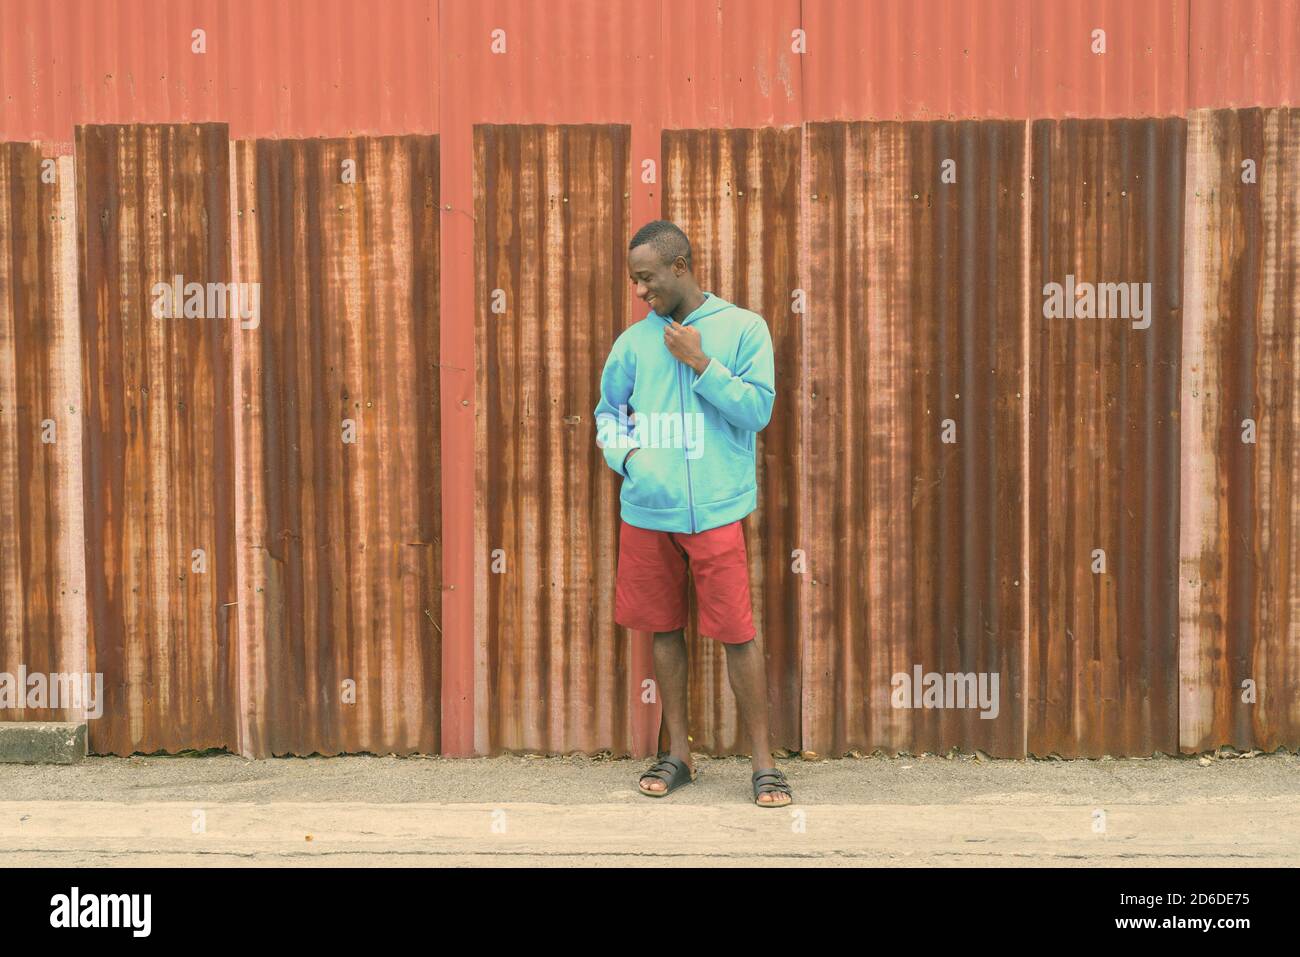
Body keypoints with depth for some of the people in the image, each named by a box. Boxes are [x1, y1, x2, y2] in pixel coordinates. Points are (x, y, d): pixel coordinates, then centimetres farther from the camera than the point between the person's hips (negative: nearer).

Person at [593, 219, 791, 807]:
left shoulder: (743, 328, 0)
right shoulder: (634, 341, 9)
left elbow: (759, 409, -6)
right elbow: (608, 411, 19)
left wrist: (700, 364, -12)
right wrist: (625, 453, 0)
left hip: (715, 510, -4)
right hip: (645, 511, 4)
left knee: (737, 633, -3)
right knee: (664, 629, 11)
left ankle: (763, 762, 8)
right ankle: (678, 754, 23)